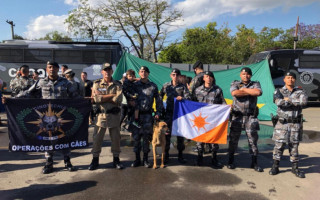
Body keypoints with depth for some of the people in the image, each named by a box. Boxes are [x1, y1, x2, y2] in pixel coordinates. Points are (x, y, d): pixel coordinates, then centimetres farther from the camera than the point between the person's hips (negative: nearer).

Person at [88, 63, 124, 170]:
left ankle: (116, 159, 23)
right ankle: (95, 159, 21)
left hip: (114, 115, 0)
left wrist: (102, 97, -11)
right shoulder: (97, 84, 4)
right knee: (97, 138, 6)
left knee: (115, 138, 8)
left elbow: (118, 100, -13)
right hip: (100, 115, 0)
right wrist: (112, 95, -13)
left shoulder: (117, 85, 3)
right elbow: (97, 99, -12)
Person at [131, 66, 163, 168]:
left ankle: (145, 159, 16)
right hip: (136, 114, 0)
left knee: (146, 137, 4)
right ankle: (137, 159, 16)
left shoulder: (153, 86, 6)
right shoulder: (134, 85, 5)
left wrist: (158, 112, 2)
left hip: (147, 115, 0)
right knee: (136, 137, 4)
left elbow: (158, 100, 9)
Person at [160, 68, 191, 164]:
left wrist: (182, 98, -28)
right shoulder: (166, 86, 6)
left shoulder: (183, 86, 3)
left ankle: (180, 155, 19)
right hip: (169, 112, 0)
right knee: (167, 133, 1)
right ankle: (166, 155, 13)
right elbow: (160, 97, 13)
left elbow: (188, 97, -7)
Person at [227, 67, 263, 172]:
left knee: (253, 139, 3)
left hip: (251, 117, 1)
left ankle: (254, 163, 16)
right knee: (233, 139, 6)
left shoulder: (255, 84, 9)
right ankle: (230, 161, 19)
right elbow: (234, 93, -16)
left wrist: (243, 89, -7)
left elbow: (258, 92, -14)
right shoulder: (235, 84, 7)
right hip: (237, 116, 0)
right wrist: (251, 92, -7)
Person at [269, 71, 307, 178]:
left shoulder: (300, 91, 6)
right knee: (279, 145, 1)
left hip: (296, 123, 1)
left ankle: (295, 168, 22)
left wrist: (288, 99, -13)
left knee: (294, 146, 9)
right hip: (282, 123, -1)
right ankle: (275, 167, 13)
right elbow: (279, 102, -18)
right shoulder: (279, 91, 3)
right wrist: (296, 102, -11)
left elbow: (304, 101, -16)